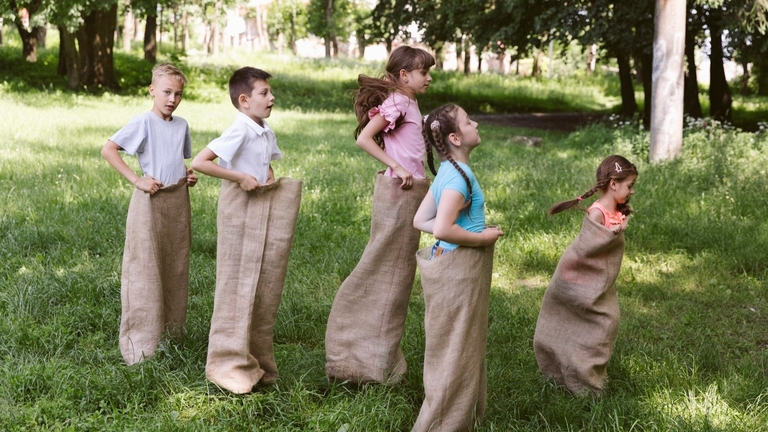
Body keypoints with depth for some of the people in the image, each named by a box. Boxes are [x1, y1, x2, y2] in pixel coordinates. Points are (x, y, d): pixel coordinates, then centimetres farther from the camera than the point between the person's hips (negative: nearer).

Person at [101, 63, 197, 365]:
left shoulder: (182, 125, 9)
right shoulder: (143, 122, -10)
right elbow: (108, 150, -16)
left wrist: (189, 175, 3)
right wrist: (137, 180, -19)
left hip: (178, 203, 7)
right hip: (151, 203, -6)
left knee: (175, 270, 13)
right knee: (146, 271, -3)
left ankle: (171, 336, 25)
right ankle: (142, 345, 3)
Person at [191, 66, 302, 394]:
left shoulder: (267, 134, 8)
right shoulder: (240, 131, -17)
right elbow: (199, 162, -24)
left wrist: (270, 178, 4)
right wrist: (240, 177, -23)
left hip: (264, 209, 8)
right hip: (240, 210, -8)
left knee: (263, 287, 13)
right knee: (238, 287, -1)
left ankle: (256, 360, 24)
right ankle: (229, 364, 10)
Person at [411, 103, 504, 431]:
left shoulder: (448, 172, 8)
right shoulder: (460, 175, -21)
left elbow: (420, 221, 11)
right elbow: (442, 229, -30)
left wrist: (465, 230, 6)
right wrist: (482, 237, -17)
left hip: (453, 268, 10)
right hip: (459, 272, -10)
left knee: (458, 347, 20)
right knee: (457, 348, 1)